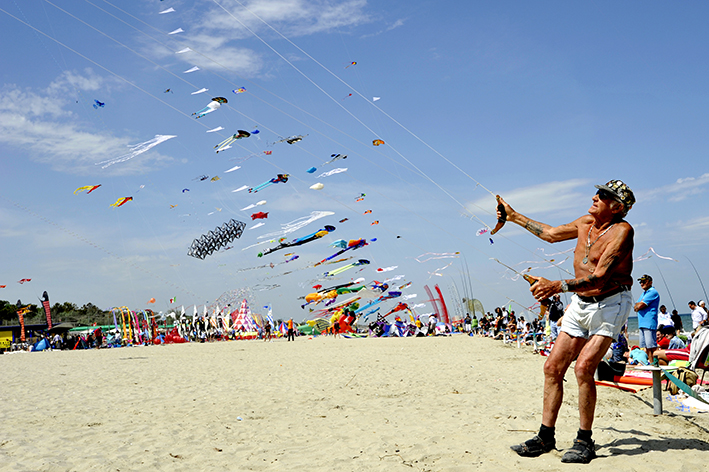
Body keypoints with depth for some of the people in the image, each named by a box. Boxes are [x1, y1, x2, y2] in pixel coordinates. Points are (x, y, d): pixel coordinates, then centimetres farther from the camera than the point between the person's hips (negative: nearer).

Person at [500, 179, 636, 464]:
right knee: (553, 367, 1)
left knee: (583, 367, -20)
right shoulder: (586, 223, 4)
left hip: (610, 305, -7)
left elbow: (599, 277, -27)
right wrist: (514, 216, 25)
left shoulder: (622, 230, -18)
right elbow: (551, 234, 22)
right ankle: (546, 437, 11)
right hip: (580, 303, 7)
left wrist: (558, 286, -37)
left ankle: (584, 442, -5)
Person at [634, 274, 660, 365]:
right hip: (642, 323, 10)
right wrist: (638, 306, -4)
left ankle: (652, 363, -10)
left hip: (649, 323, -10)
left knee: (651, 346, -11)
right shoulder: (644, 293, 23)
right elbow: (636, 307, 16)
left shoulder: (653, 292, -8)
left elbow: (640, 306, -15)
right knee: (645, 346, 11)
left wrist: (637, 306, 5)